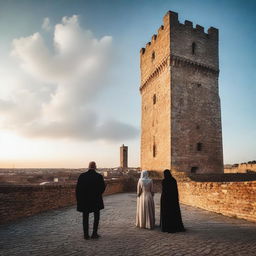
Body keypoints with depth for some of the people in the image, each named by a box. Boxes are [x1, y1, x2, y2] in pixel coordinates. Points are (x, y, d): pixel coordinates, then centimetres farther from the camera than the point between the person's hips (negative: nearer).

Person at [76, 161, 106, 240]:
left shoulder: (82, 176, -7)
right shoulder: (99, 176, -11)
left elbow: (78, 189, -5)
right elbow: (103, 187, -4)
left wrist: (79, 200, 5)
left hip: (84, 200, 1)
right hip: (96, 201, -1)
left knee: (85, 218, 13)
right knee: (96, 217, 15)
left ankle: (86, 234, 16)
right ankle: (94, 234, 14)